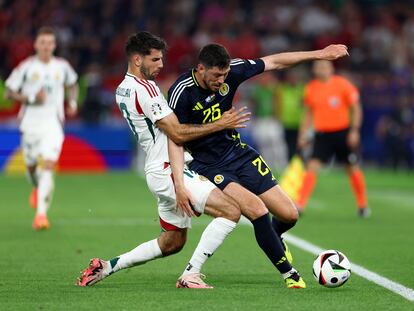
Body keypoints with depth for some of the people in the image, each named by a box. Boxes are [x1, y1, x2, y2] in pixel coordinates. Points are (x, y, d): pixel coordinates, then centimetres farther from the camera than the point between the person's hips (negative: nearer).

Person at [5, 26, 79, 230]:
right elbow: (9, 93, -2)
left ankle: (41, 213, -20)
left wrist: (73, 102, 8)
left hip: (53, 124, 0)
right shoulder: (26, 67, -4)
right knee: (31, 165, 14)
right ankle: (37, 188, 51)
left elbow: (72, 84, 25)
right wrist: (31, 98, -16)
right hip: (30, 124, 0)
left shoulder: (62, 66, 3)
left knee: (48, 166, -16)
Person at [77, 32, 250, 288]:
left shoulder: (123, 89, 15)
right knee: (231, 211, -16)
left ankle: (107, 266, 21)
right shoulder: (145, 89, -16)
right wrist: (220, 124, -12)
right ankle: (191, 275, -16)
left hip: (159, 171, 10)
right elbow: (177, 133, -17)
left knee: (172, 242, 21)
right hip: (168, 170, -10)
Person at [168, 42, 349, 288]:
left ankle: (272, 237, 39)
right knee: (257, 209, -27)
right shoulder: (181, 93, -20)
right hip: (208, 166, -5)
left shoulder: (230, 71, -8)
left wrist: (319, 54, 4)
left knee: (289, 215, 1)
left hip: (239, 154, 5)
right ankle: (288, 273, -9)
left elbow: (273, 62, 3)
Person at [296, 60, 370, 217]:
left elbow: (356, 109, -4)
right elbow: (308, 114, 14)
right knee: (312, 167, -13)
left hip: (343, 133, -2)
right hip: (322, 134, 2)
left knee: (353, 168, 6)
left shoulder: (343, 85, -7)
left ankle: (363, 205, 23)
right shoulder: (310, 88, 2)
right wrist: (303, 135, 8)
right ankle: (300, 205, -15)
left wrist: (354, 131, -12)